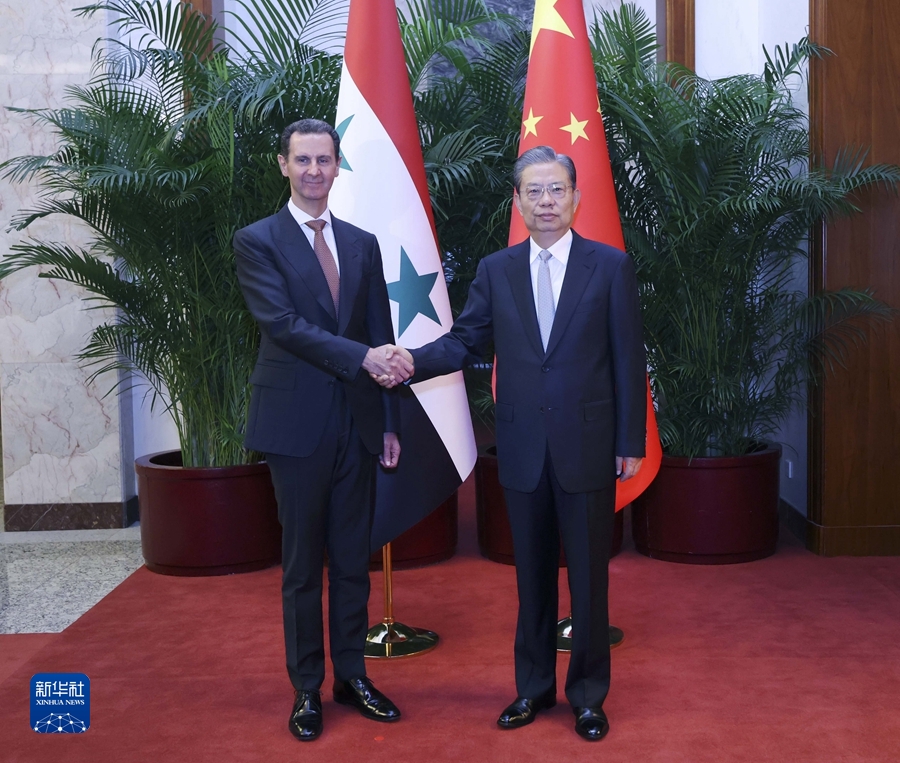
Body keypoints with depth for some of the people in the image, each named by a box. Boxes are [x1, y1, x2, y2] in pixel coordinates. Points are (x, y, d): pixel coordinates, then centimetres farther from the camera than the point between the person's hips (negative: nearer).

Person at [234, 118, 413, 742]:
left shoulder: (362, 244, 11)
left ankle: (352, 675, 24)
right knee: (303, 562, 6)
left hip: (358, 422, 4)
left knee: (354, 558, 11)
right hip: (297, 423, -4)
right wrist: (361, 356, -24)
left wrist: (390, 422, 8)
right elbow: (282, 323, -15)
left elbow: (382, 337, 11)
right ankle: (307, 688, 18)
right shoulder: (258, 241, -2)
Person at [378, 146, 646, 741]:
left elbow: (628, 358, -2)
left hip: (587, 447, -2)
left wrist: (631, 442, -5)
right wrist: (411, 362, -14)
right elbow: (465, 343, 5)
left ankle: (588, 695, 22)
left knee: (589, 576, 7)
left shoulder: (611, 266, -2)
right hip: (523, 449, 2)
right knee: (532, 575, 13)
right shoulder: (497, 271, 6)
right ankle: (534, 687, 28)